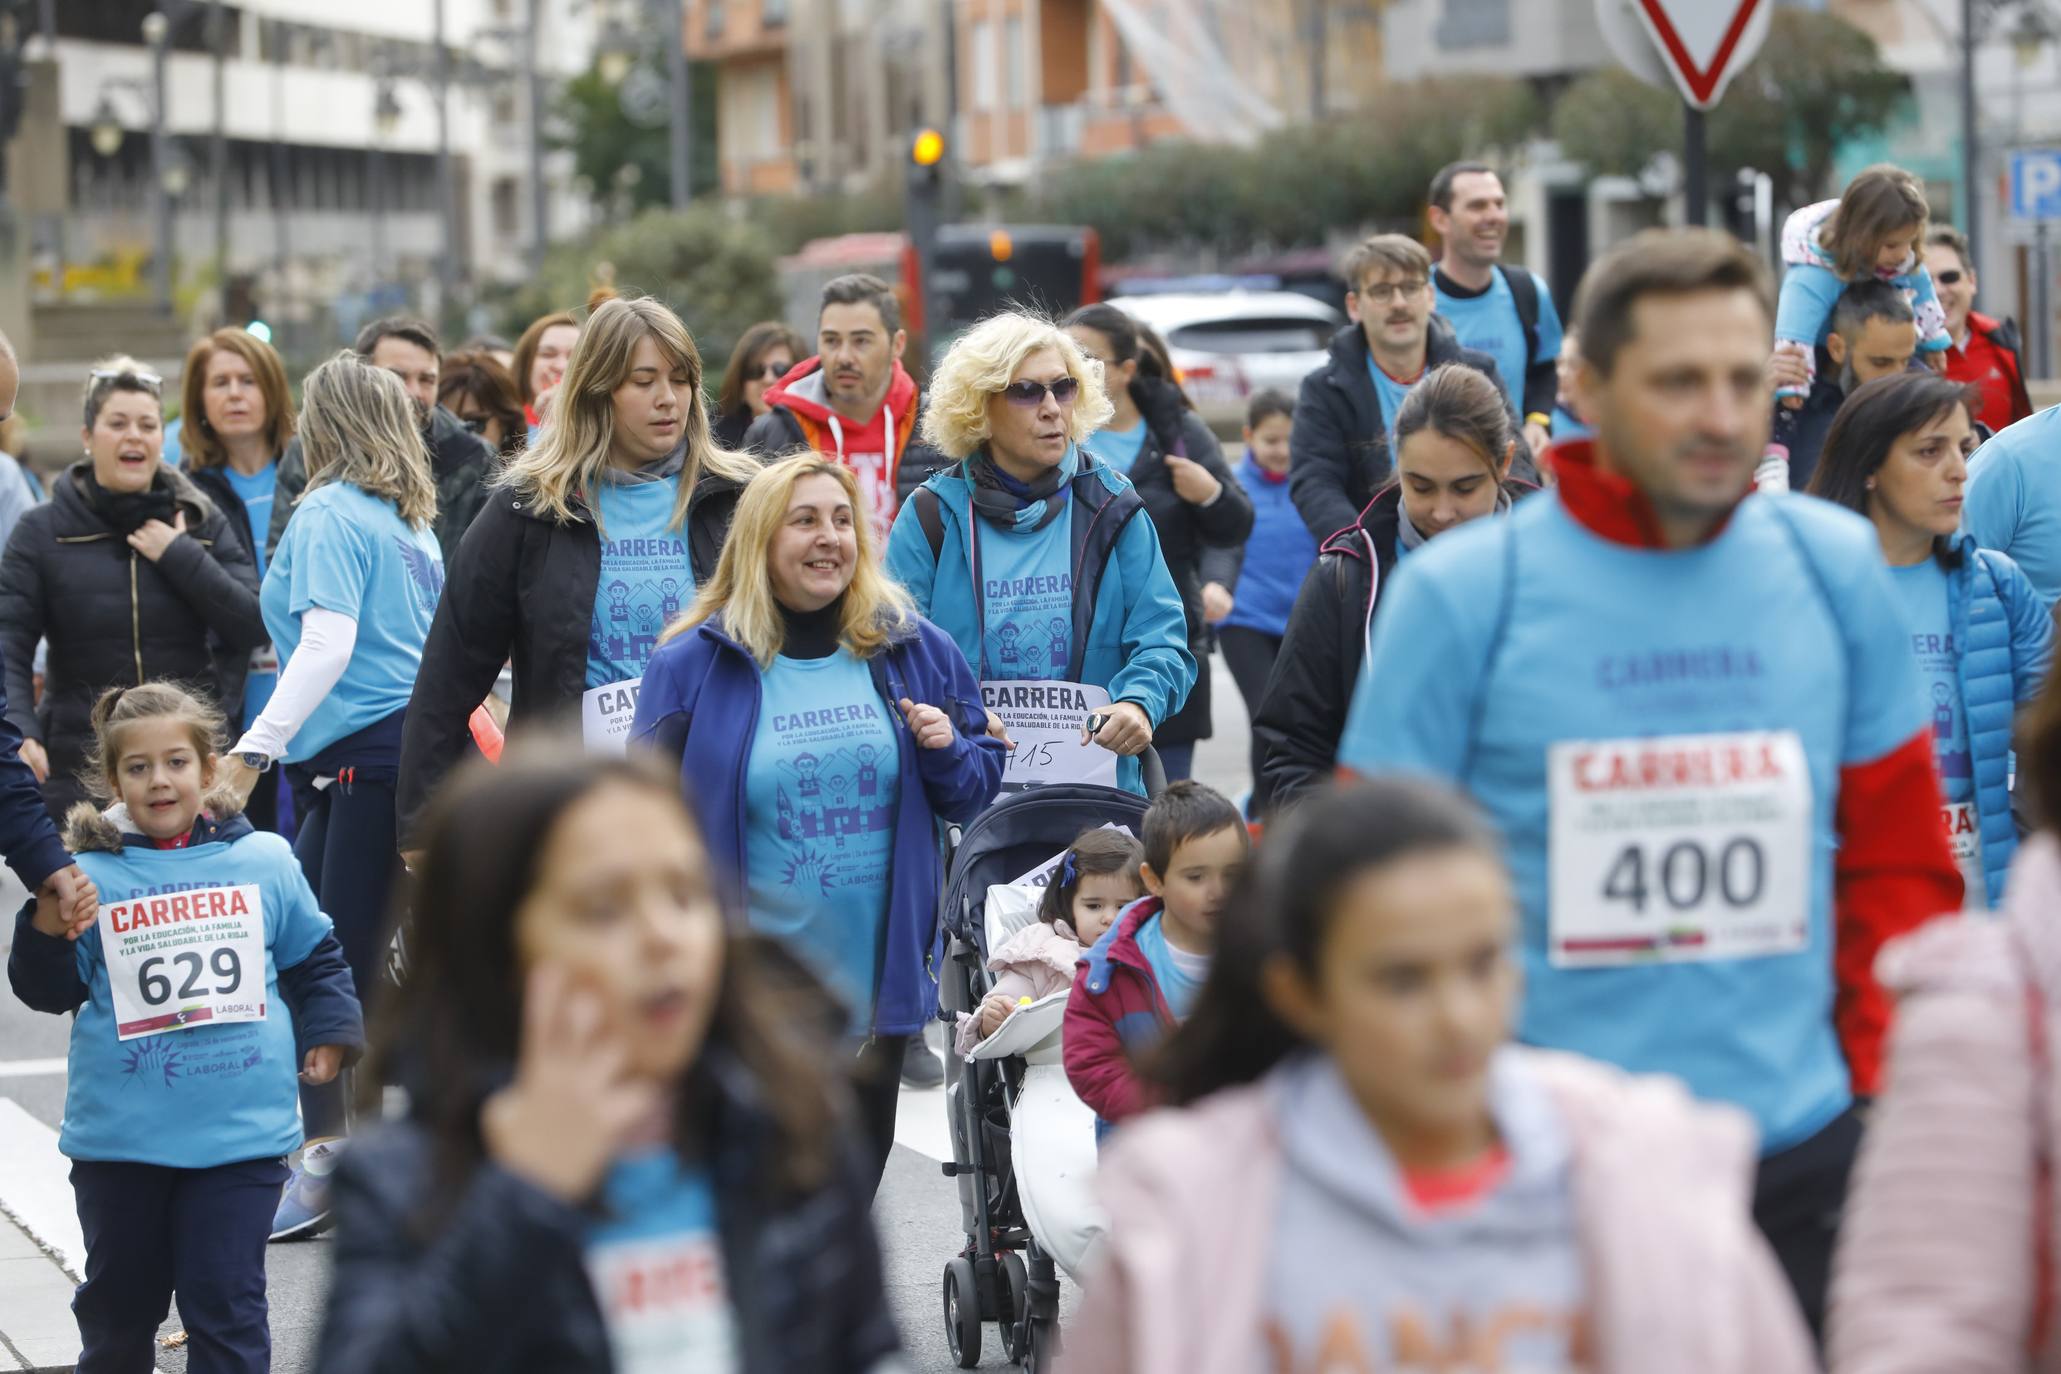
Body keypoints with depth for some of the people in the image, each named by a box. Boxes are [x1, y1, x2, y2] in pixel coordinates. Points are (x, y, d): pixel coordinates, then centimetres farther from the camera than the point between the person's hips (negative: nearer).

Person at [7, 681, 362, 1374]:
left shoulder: (265, 860, 3)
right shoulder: (90, 876, -3)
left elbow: (313, 957, 17)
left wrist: (327, 1033, 9)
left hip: (240, 1132, 0)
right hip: (120, 1133, 0)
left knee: (227, 1306, 0)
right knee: (119, 1301, 15)